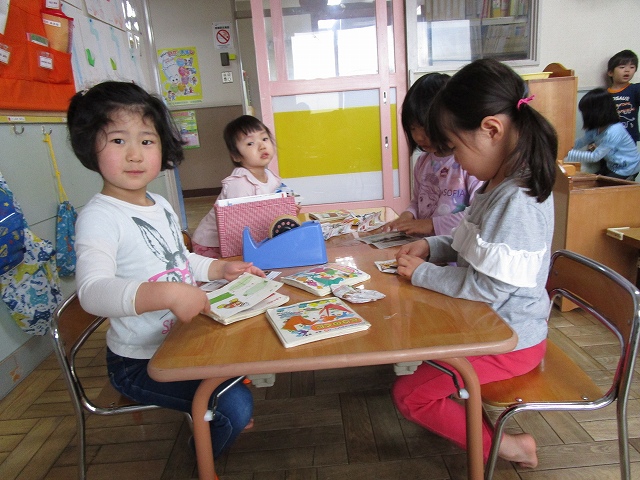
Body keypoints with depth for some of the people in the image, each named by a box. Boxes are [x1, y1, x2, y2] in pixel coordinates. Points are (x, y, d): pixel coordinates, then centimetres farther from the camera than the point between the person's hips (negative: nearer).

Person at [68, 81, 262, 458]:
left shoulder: (161, 205, 5)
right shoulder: (99, 217, -23)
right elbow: (92, 291, -37)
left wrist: (221, 269, 5)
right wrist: (167, 293, -50)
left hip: (182, 339, 9)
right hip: (138, 361, -8)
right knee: (236, 406, -15)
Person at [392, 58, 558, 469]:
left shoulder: (517, 200, -31)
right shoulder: (502, 183, 1)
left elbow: (488, 288, -29)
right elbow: (479, 246, 14)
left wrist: (422, 273, -17)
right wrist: (431, 246, -1)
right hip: (492, 324, 10)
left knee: (409, 394, -5)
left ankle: (501, 446, 9)